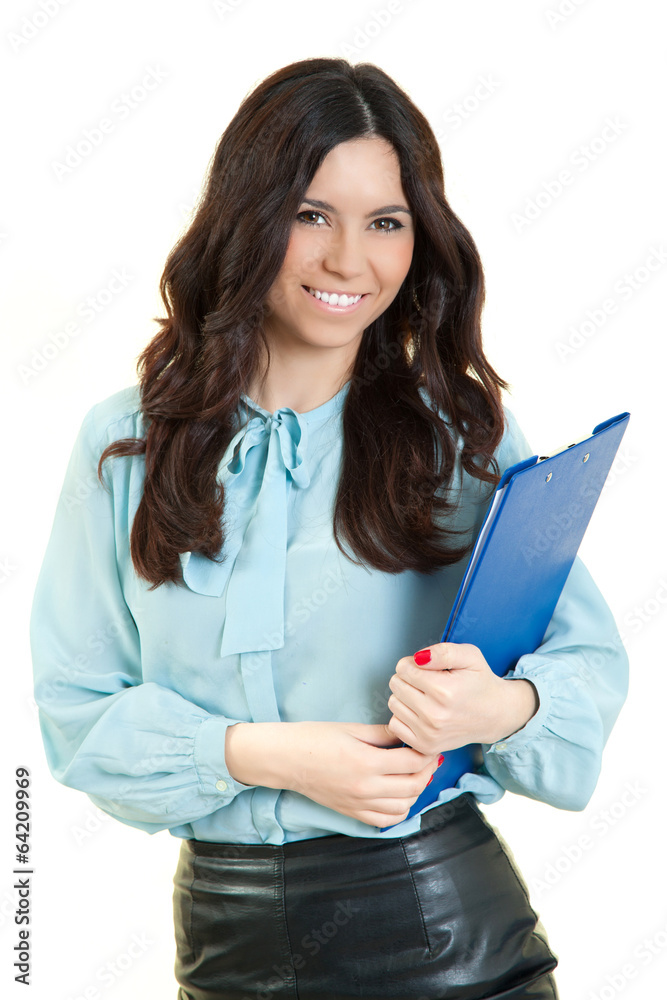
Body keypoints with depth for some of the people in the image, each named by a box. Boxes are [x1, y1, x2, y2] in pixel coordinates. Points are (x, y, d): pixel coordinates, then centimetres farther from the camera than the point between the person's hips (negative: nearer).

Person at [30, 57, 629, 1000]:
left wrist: (506, 706, -24)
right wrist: (259, 755, -16)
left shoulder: (468, 429, -4)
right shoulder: (127, 445, -2)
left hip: (447, 921, -1)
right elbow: (76, 709, -2)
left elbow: (592, 659, -2)